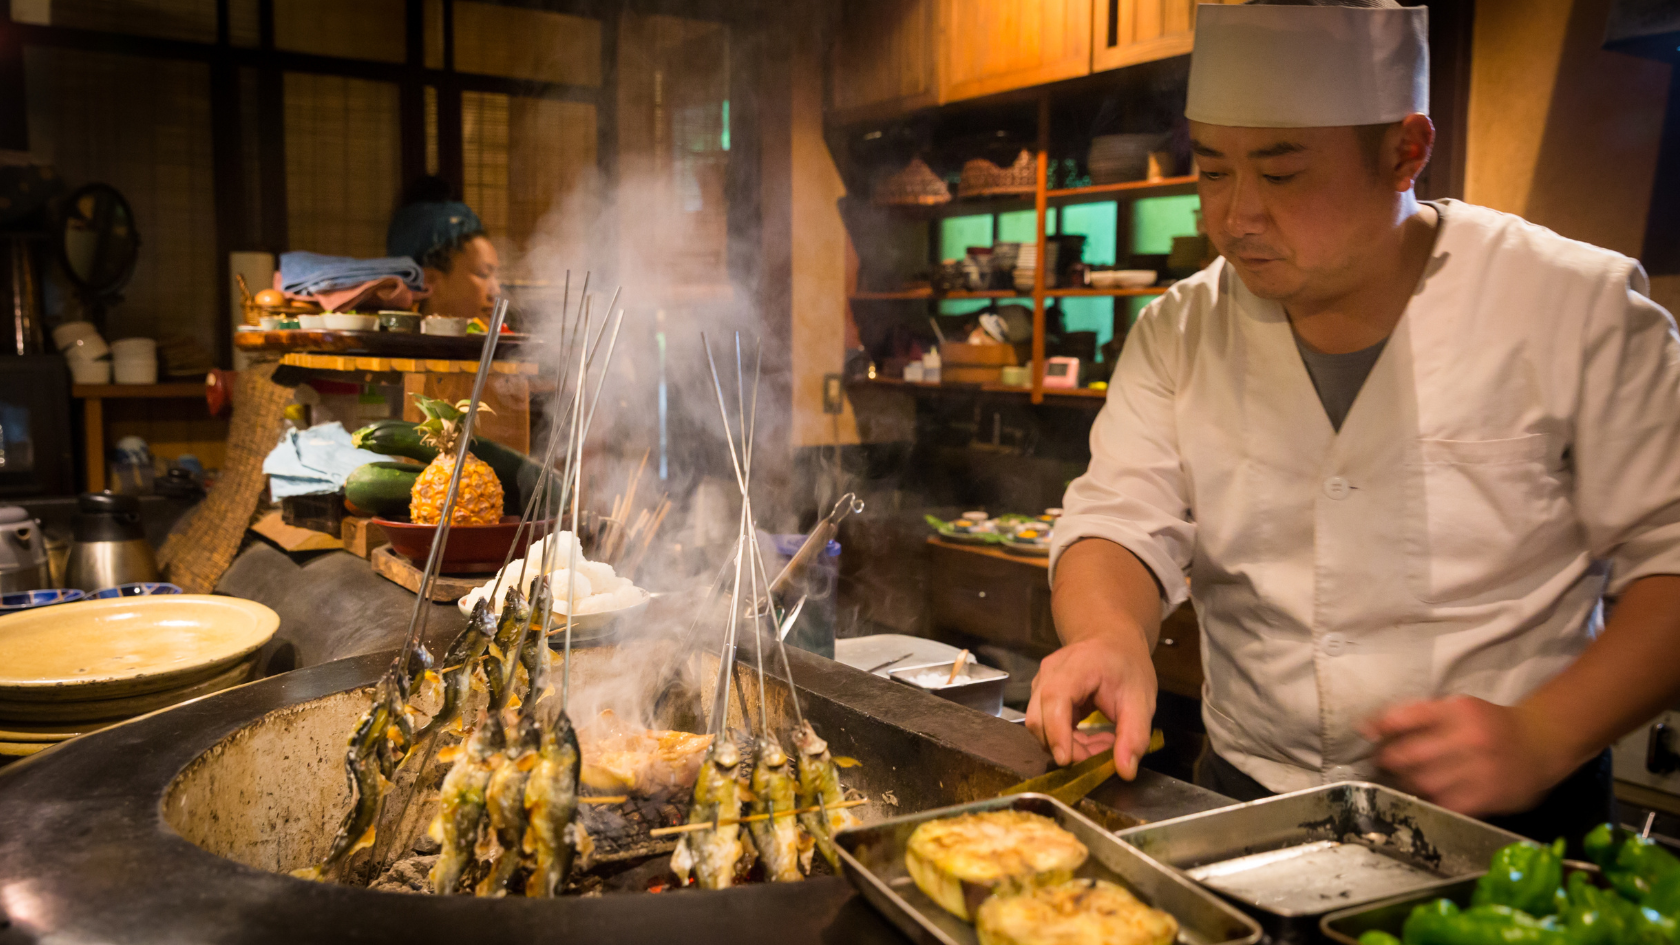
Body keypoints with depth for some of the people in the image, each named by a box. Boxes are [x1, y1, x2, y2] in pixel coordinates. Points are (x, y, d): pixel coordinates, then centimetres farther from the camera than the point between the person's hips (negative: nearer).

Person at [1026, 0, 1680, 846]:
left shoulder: (1578, 309, -3)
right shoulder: (1178, 333, 4)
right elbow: (1118, 522, -1)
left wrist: (1542, 736, -17)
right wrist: (1110, 635, -24)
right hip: (1249, 800, 2)